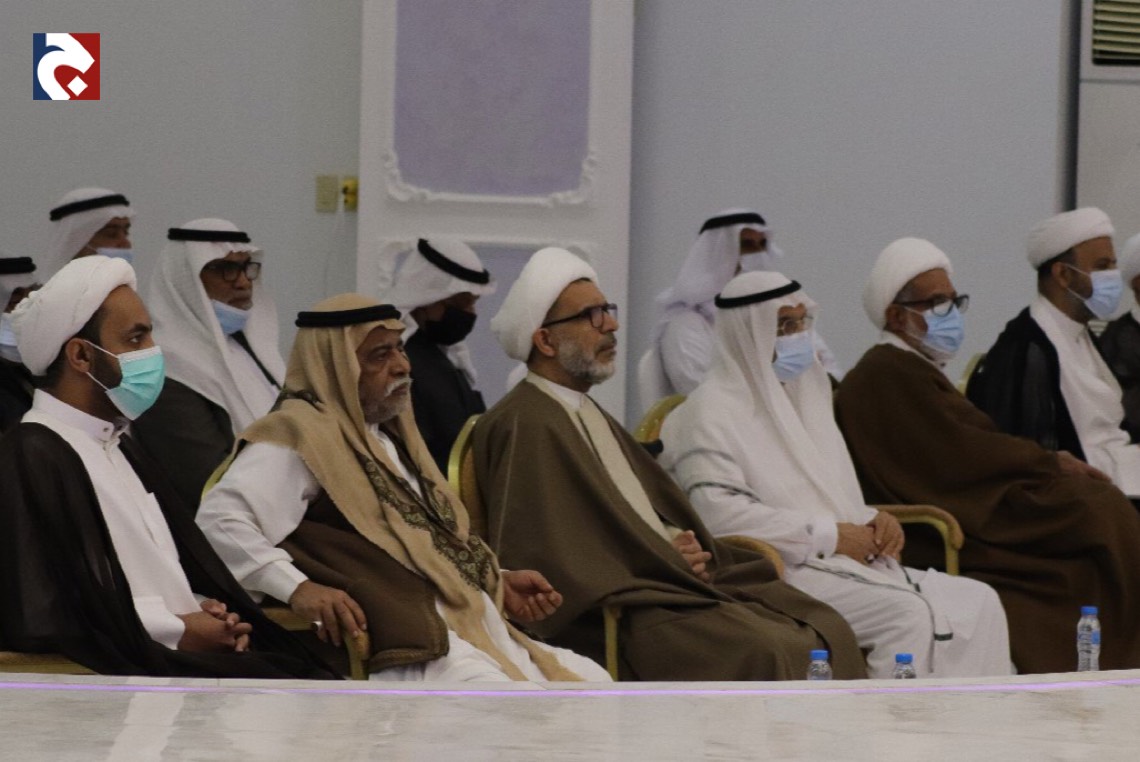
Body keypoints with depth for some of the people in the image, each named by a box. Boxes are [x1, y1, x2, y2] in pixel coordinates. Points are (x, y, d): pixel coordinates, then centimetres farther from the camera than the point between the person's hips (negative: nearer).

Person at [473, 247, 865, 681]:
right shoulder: (521, 427, -8)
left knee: (827, 631, -7)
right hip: (616, 611, -9)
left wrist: (690, 550, -1)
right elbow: (540, 556, -16)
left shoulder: (591, 417, 22)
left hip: (674, 583, 9)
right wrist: (663, 558, -11)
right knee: (765, 653, -28)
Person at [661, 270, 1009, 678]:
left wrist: (872, 521, 4)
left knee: (979, 603, -9)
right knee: (908, 615, -29)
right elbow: (718, 511, -18)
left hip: (850, 564, 9)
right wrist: (830, 535, -17)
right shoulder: (713, 412, -5)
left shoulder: (802, 394, 22)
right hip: (781, 572, -9)